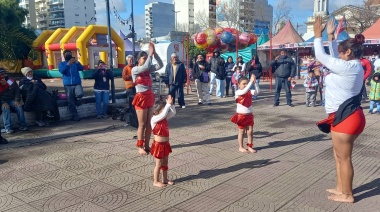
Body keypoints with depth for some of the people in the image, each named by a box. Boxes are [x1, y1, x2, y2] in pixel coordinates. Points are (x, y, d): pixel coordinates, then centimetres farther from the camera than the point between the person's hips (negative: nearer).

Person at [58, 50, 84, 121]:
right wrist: (68, 64, -21)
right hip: (68, 84, 0)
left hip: (77, 83, 0)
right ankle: (75, 116, 13)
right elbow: (61, 71, -11)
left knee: (80, 94, -28)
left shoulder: (75, 63, 12)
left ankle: (75, 98, 8)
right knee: (71, 102, 1)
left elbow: (81, 68, -4)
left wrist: (77, 62, -19)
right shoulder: (62, 63, 9)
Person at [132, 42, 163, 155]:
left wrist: (154, 52, -10)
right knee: (142, 124, -1)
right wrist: (150, 53, -19)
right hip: (141, 98, -6)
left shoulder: (149, 69, 9)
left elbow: (160, 65, -3)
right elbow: (146, 66, -26)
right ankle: (140, 147, 10)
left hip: (150, 98, 6)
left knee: (149, 123, 9)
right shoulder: (135, 69, -8)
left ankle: (146, 145, 18)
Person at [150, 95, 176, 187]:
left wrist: (171, 104, -14)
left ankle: (165, 179, 33)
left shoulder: (164, 118, 2)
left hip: (166, 144, 8)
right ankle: (156, 181, 19)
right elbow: (164, 114, -35)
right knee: (159, 164, 4)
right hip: (158, 145, -8)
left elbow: (173, 113, 0)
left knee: (165, 162, 18)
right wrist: (168, 104, -31)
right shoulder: (154, 119, -21)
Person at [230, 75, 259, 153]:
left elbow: (257, 91, -15)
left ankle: (250, 146, 22)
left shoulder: (250, 91, 1)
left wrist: (254, 82, -26)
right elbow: (244, 91, -34)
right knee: (242, 132, 8)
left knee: (250, 131, 8)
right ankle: (241, 147, 20)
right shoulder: (238, 92, -15)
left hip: (249, 115, 5)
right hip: (241, 115, -5)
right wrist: (251, 81, -35)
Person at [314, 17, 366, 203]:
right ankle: (340, 188, 31)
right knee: (339, 156, 19)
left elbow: (321, 56, -13)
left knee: (344, 157, 1)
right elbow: (334, 58, 24)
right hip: (347, 115, 10)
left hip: (344, 117, -10)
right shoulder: (353, 66, 11)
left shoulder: (348, 66, -17)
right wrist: (331, 37, 26)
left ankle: (347, 195, 13)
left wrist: (318, 35, -2)